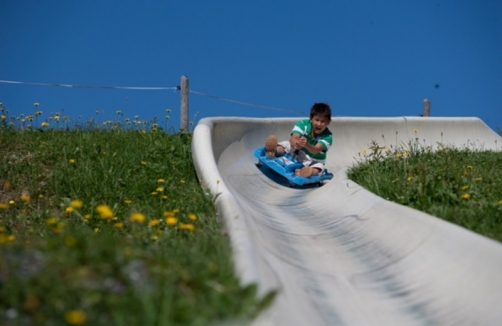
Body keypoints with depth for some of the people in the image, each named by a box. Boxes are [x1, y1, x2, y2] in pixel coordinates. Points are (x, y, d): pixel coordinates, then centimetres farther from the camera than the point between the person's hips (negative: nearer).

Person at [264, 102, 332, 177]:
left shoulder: (328, 136, -17)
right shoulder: (303, 124, -12)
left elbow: (315, 150, -33)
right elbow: (293, 138, -27)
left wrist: (307, 145, -57)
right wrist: (296, 143, -53)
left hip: (312, 162, -2)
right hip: (296, 155, 2)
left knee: (319, 166, -32)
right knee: (287, 144, -20)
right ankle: (272, 152, -52)